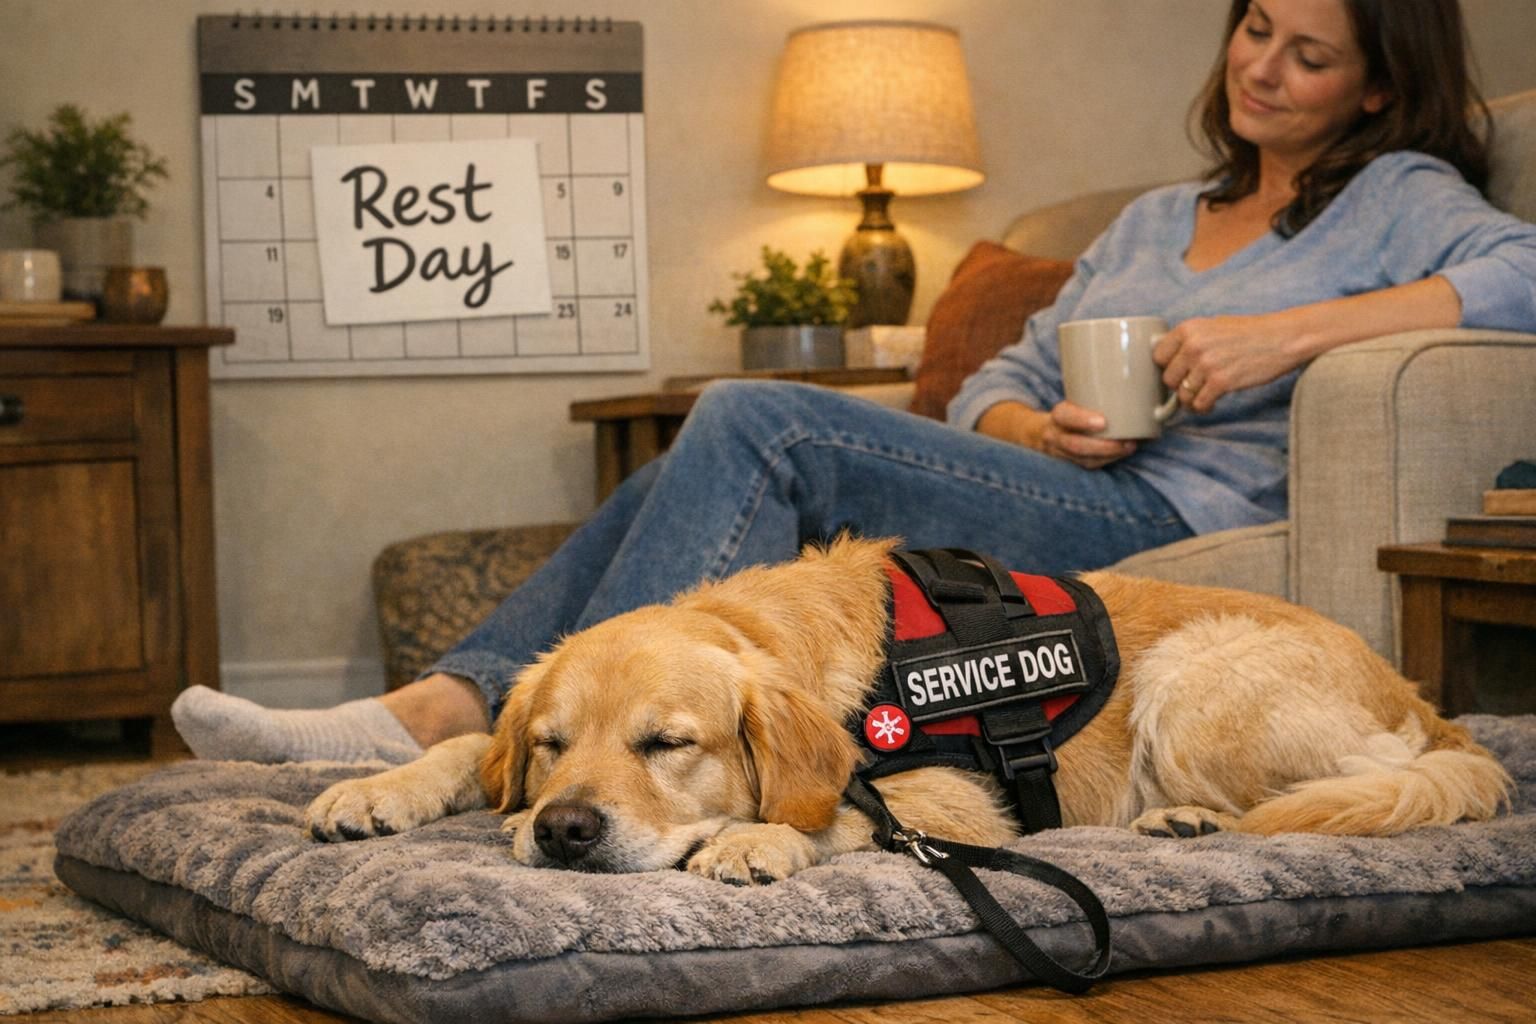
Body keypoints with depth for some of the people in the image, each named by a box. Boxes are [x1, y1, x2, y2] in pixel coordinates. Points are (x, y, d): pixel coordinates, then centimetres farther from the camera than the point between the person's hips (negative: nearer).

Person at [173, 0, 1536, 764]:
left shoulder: (1398, 198, 8)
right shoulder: (1155, 219, 28)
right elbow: (1001, 378, 22)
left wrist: (1291, 329, -19)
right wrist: (1033, 429, -3)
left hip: (1174, 528, -7)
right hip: (1046, 495, 7)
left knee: (759, 421, -23)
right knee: (702, 473, -14)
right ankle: (447, 702, -25)